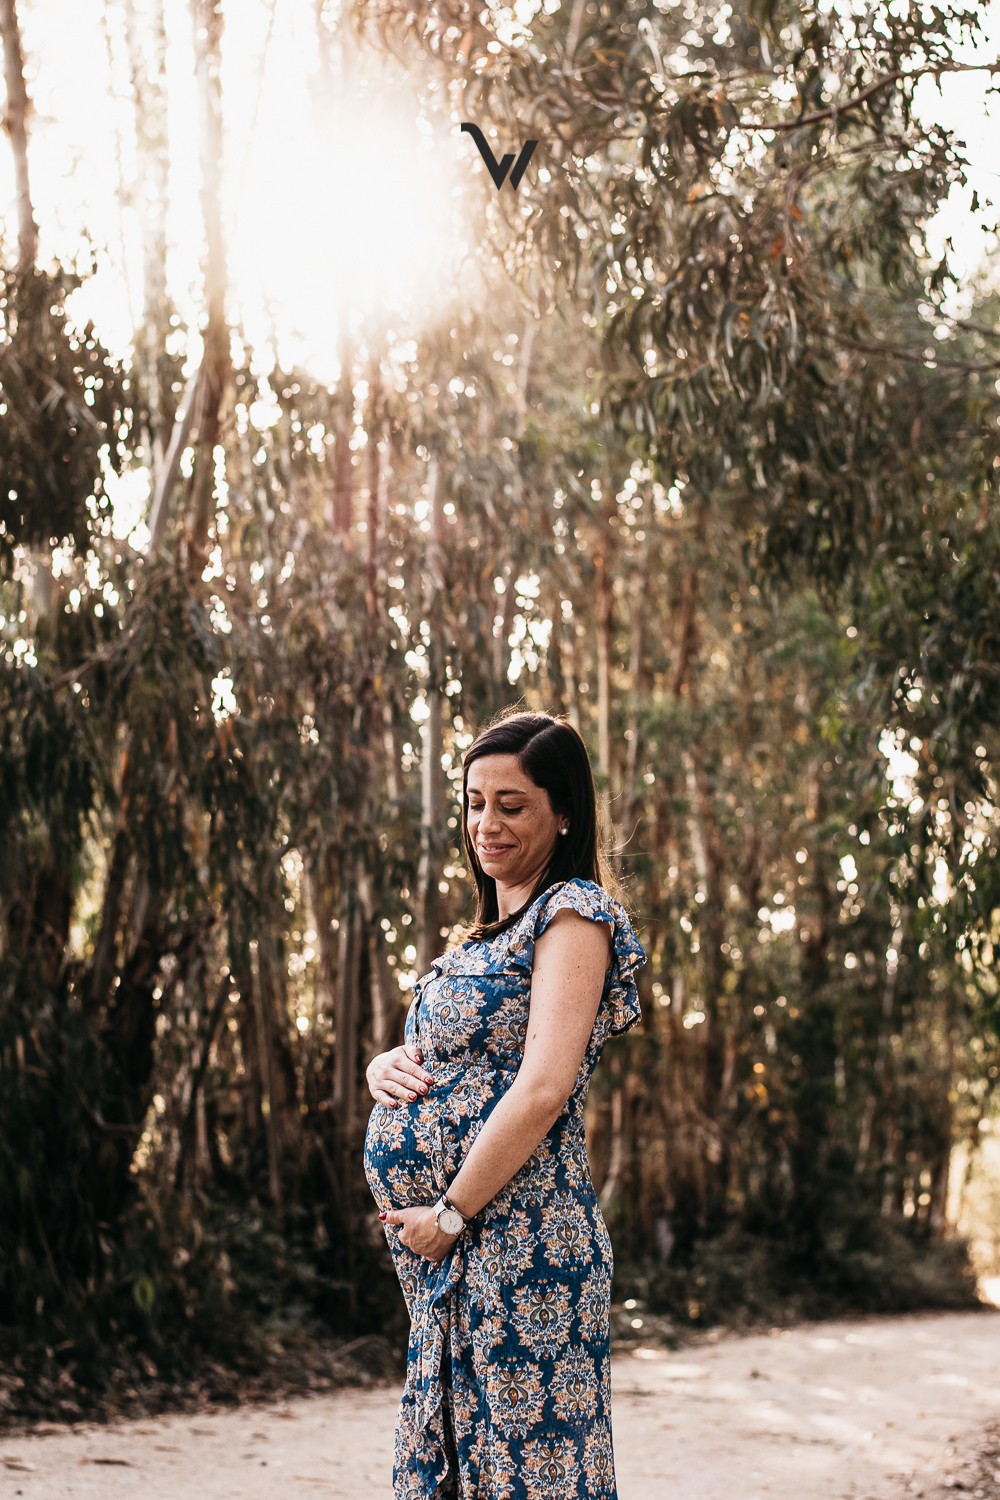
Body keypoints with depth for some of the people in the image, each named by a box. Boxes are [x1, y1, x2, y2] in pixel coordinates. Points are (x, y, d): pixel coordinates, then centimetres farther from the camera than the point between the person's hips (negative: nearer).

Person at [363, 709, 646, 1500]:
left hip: (521, 1237, -9)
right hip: (456, 1254, 9)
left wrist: (450, 1213, -15)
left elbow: (543, 1090, -19)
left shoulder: (573, 915, -9)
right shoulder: (490, 933, 19)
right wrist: (386, 1065, 1)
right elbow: (443, 1056, 24)